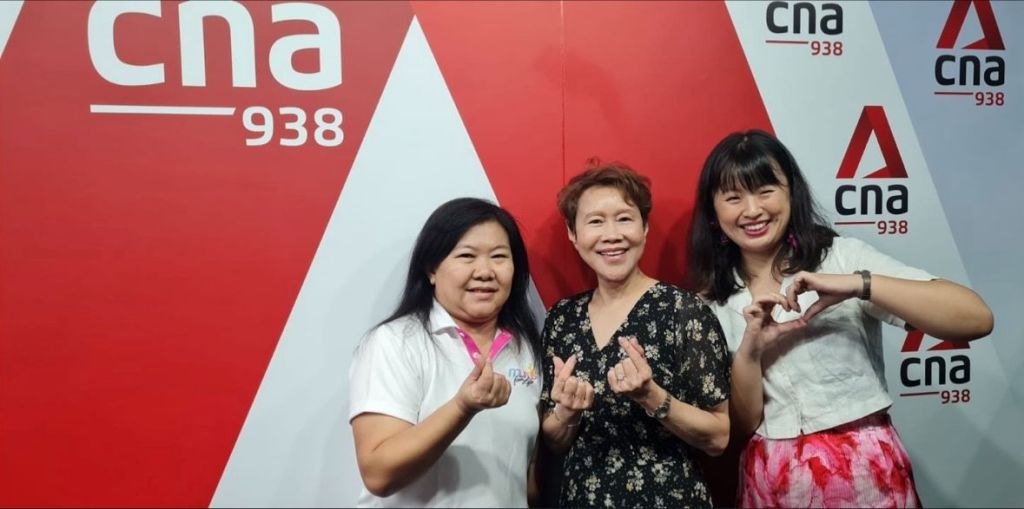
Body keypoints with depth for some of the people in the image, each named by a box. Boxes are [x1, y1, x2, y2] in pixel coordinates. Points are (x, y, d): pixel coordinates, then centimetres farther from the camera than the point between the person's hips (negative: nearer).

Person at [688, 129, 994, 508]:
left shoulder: (842, 257, -8)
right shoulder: (712, 304, 1)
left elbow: (977, 319, -16)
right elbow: (740, 427, -1)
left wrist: (858, 284, -26)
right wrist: (749, 350, -17)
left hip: (864, 473, -2)